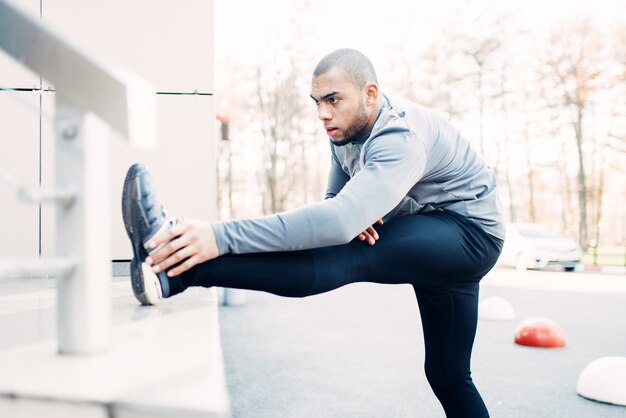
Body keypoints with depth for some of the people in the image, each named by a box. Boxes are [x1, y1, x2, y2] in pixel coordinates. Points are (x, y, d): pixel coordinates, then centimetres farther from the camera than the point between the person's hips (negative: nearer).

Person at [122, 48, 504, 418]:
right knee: (447, 375, 9)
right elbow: (335, 201, 5)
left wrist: (221, 237, -51)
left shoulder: (401, 139, -31)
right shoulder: (348, 128, -2)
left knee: (350, 255, -32)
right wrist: (357, 217, -22)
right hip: (428, 240, 9)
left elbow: (340, 221, -45)